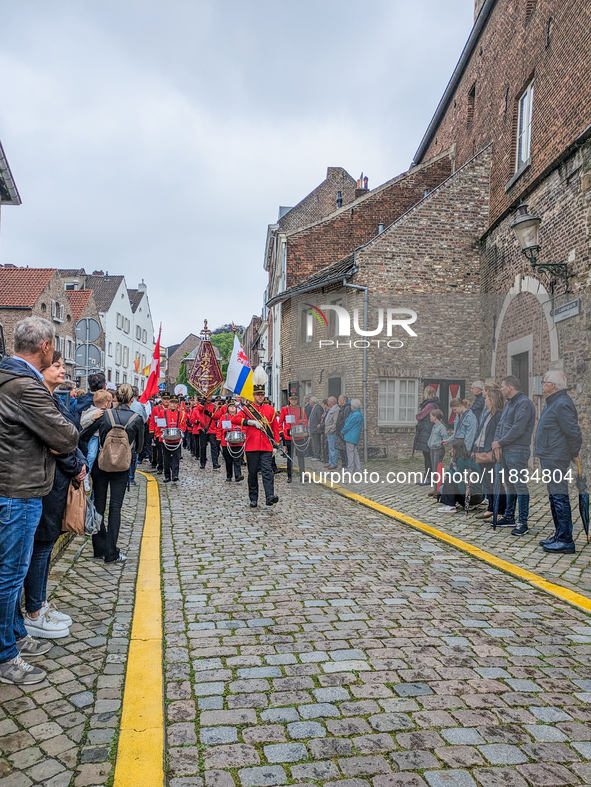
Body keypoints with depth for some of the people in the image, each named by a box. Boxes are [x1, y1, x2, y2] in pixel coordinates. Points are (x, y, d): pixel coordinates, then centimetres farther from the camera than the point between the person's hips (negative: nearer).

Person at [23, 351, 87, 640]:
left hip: (59, 482, 10)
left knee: (46, 543, 16)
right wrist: (76, 468, -11)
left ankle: (41, 605, 28)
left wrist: (80, 464, 4)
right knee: (41, 545, -1)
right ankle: (33, 616, 12)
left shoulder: (55, 400, 16)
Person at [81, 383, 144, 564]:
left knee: (99, 505, 12)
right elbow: (139, 446, 6)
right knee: (115, 507, 3)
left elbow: (84, 434, -2)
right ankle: (111, 553, 3)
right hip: (121, 468, -1)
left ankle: (99, 549, 18)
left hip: (101, 465, 1)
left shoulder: (105, 415, -6)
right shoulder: (136, 419, -6)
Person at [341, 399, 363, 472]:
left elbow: (348, 425, -15)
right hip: (355, 437, 10)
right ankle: (358, 469, 16)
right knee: (355, 453, 13)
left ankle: (350, 470, 1)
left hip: (351, 437, -10)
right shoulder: (359, 414, 12)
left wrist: (342, 432, -4)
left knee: (350, 453, -4)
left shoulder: (355, 415, -19)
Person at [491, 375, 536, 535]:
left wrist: (500, 443, -12)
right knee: (510, 485, 17)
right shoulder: (508, 403, 18)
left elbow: (518, 429, -20)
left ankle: (523, 523, -3)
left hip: (517, 451, -10)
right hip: (504, 450, 10)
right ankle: (509, 517, 28)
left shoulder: (524, 403, -13)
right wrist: (496, 441, 0)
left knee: (519, 485, -7)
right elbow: (500, 424, 17)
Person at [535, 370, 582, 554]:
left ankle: (566, 540, -3)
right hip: (549, 457, 11)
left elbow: (573, 432, -20)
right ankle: (560, 536, 25)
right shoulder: (552, 402, 17)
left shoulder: (562, 404, -17)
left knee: (559, 497, -8)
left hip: (556, 459, -11)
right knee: (554, 497, 16)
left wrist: (574, 454, -10)